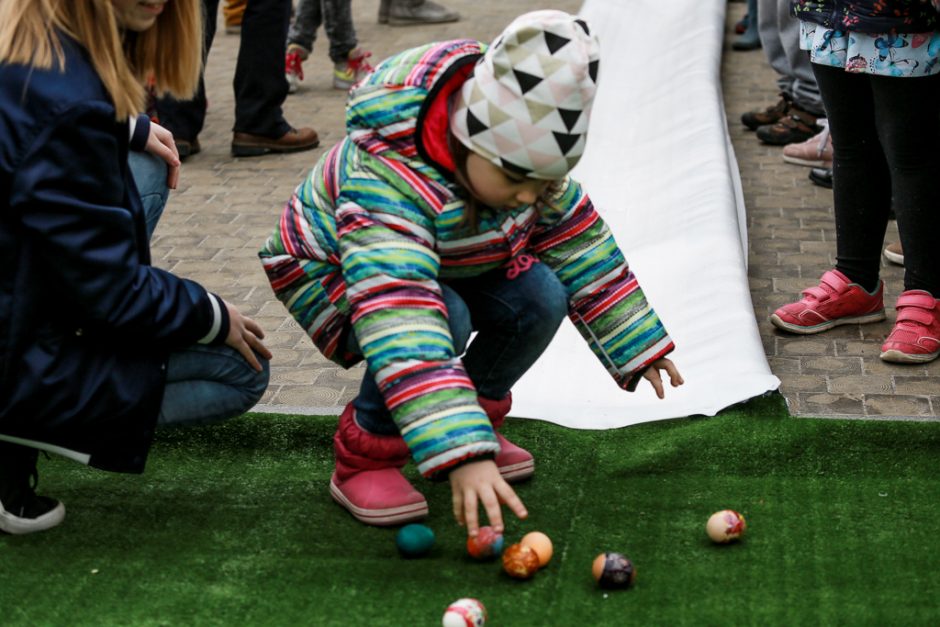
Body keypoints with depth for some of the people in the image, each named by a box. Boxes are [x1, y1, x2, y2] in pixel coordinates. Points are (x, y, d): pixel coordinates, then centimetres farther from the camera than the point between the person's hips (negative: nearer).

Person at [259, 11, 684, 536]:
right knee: (440, 320, -36)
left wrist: (637, 341, -1)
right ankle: (365, 458, -15)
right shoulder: (387, 183, -44)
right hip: (331, 272, -6)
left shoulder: (521, 151, -20)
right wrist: (461, 455, -62)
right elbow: (403, 331, -54)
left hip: (453, 264, 6)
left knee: (541, 299, -18)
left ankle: (478, 417, 6)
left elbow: (578, 241, -4)